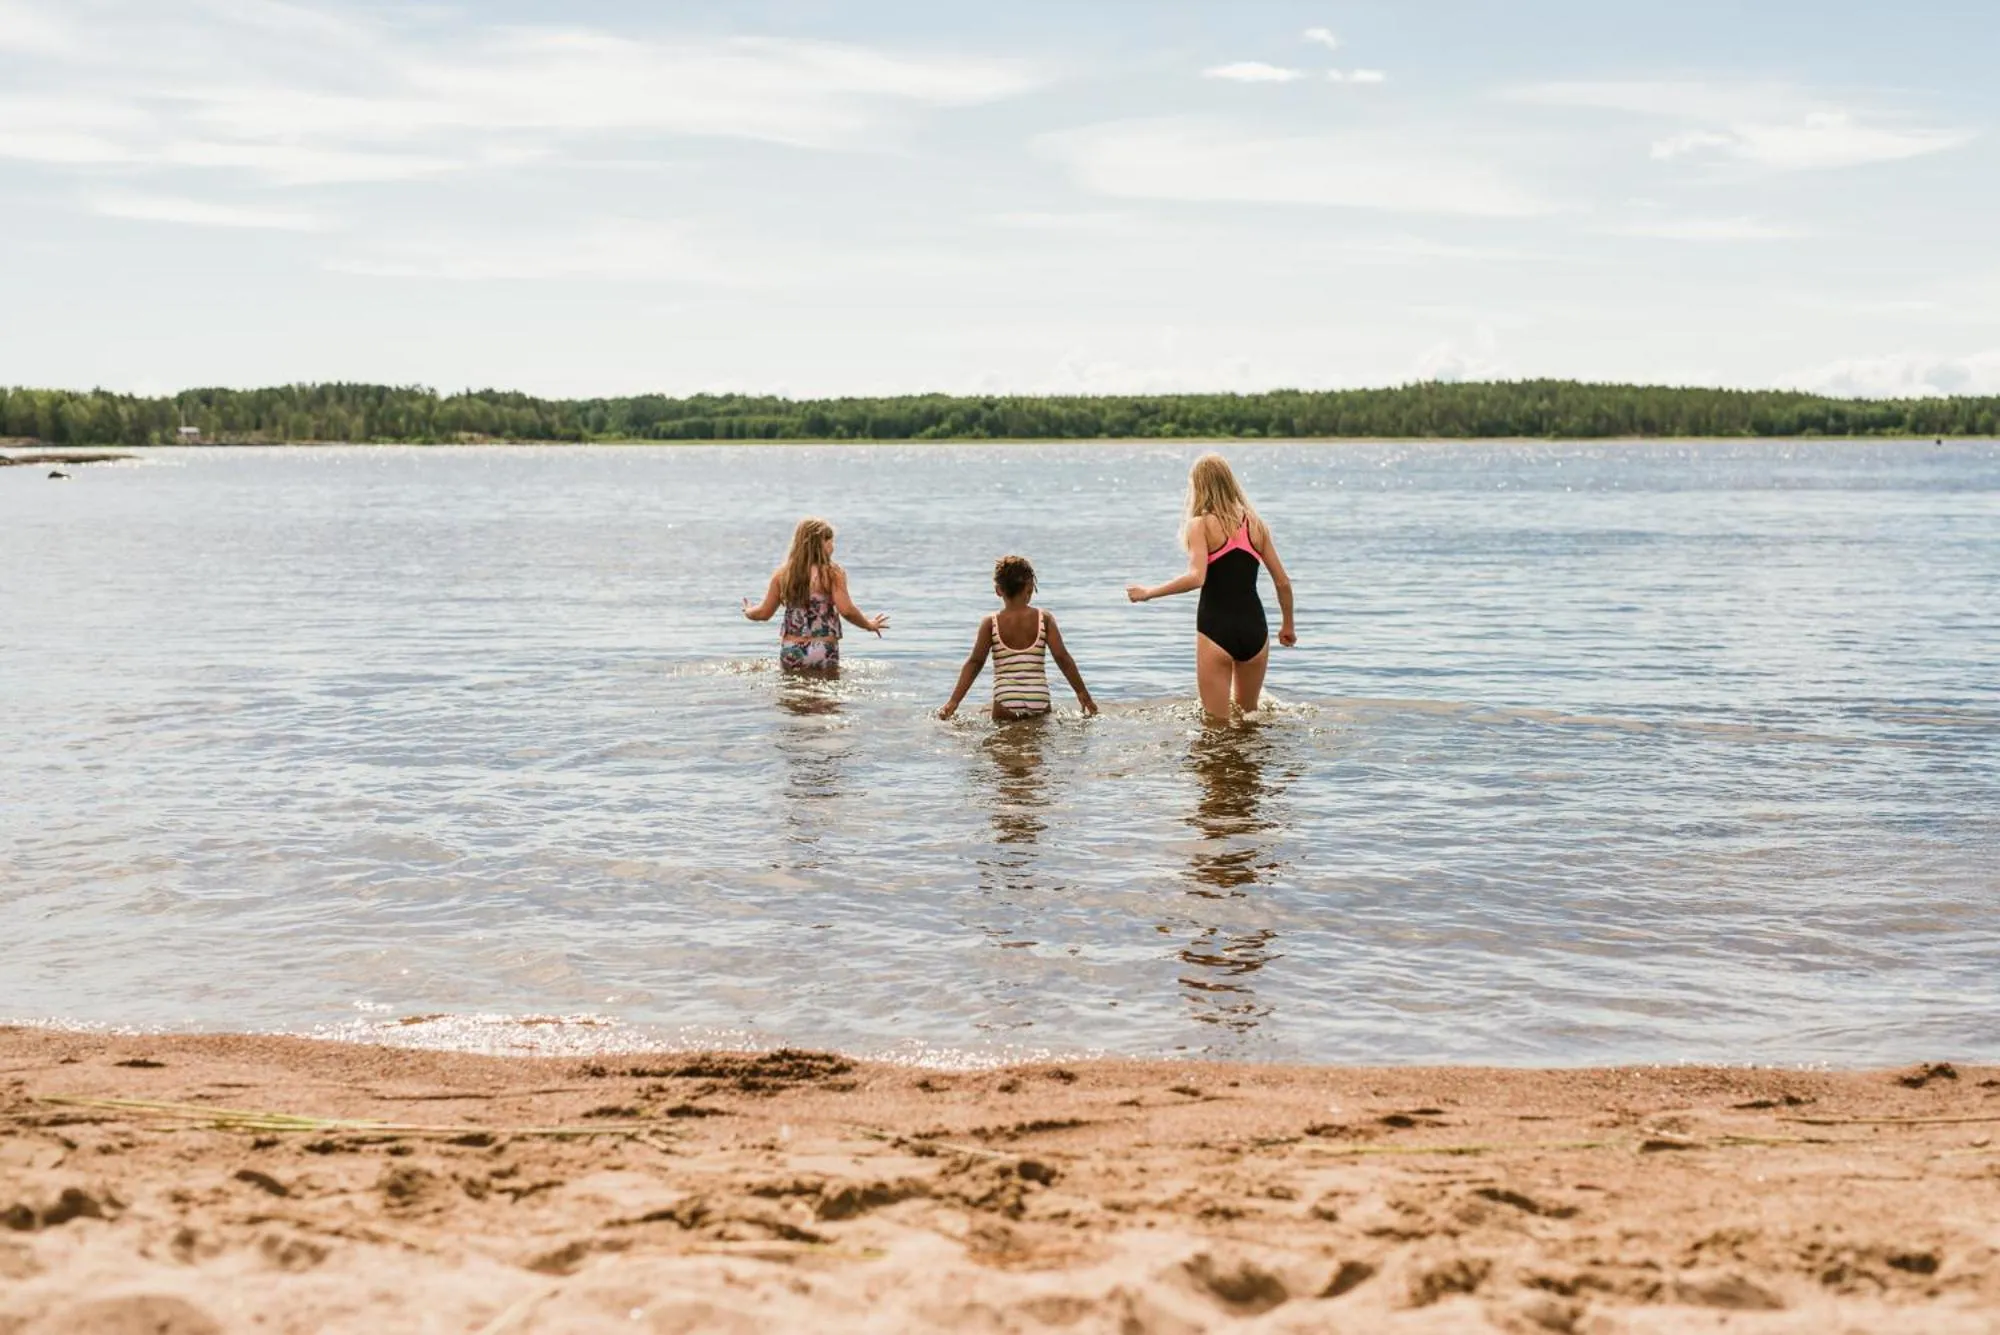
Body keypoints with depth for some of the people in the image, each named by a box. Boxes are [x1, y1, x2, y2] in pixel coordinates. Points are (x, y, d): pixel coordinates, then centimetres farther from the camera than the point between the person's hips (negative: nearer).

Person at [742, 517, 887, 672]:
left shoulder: (782, 574, 5)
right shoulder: (833, 573, -6)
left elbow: (764, 613, 10)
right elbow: (846, 610, -13)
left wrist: (748, 612, 32)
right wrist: (869, 625, 4)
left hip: (790, 652, 3)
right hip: (823, 651, -3)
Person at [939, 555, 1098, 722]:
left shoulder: (990, 623, 1)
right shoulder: (1044, 619, 3)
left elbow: (975, 662, -4)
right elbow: (1062, 657, 3)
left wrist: (954, 701, -4)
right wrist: (1083, 693, 11)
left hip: (1006, 705, -1)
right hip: (1039, 704, 1)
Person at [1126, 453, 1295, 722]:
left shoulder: (1200, 525, -5)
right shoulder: (1256, 524, 9)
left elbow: (1196, 577, -21)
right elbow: (1283, 582, 10)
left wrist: (1149, 593, -10)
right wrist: (1288, 626, 24)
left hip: (1216, 630, -4)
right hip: (1254, 629, 4)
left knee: (1217, 724, 5)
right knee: (1248, 715, 25)